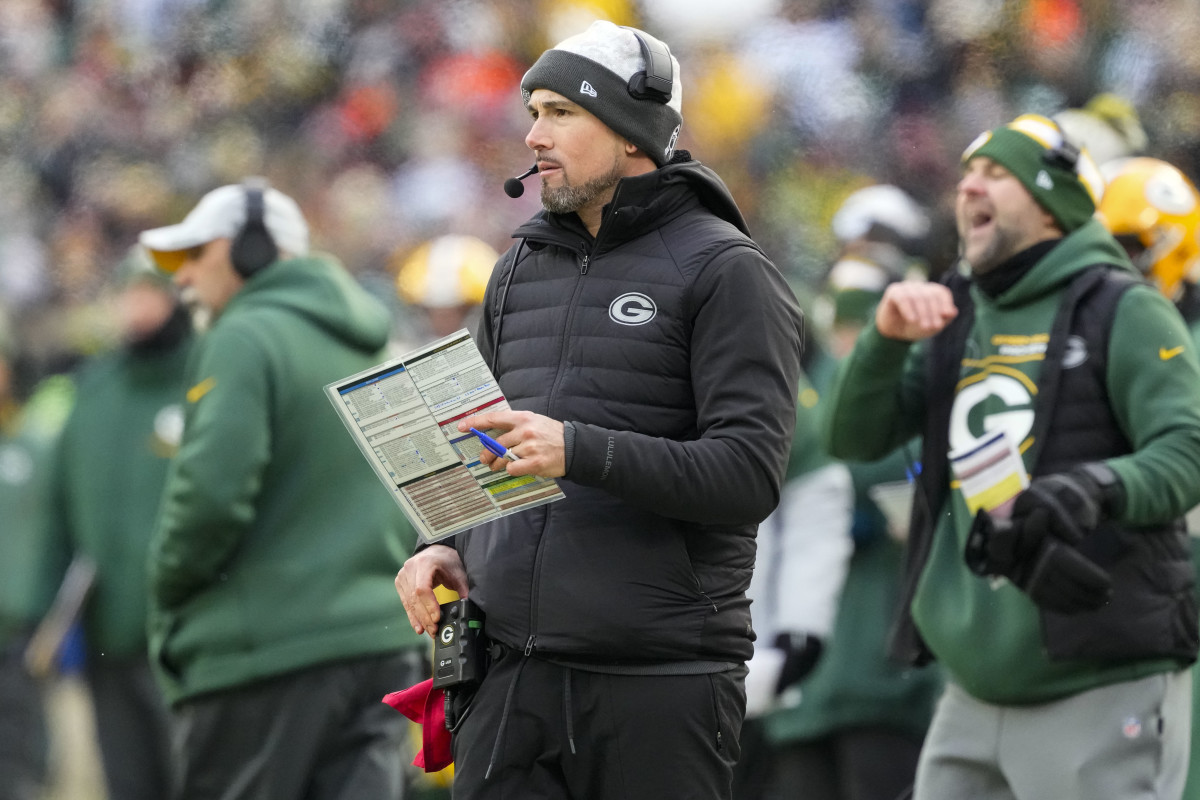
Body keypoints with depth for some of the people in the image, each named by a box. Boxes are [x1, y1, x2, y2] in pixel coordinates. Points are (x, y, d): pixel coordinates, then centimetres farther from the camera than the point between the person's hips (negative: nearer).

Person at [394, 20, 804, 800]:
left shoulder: (726, 271, -5)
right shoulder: (523, 267, 17)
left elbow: (749, 474, -14)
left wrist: (578, 450, -24)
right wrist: (446, 547, 6)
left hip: (658, 683, -6)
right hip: (514, 675, 6)